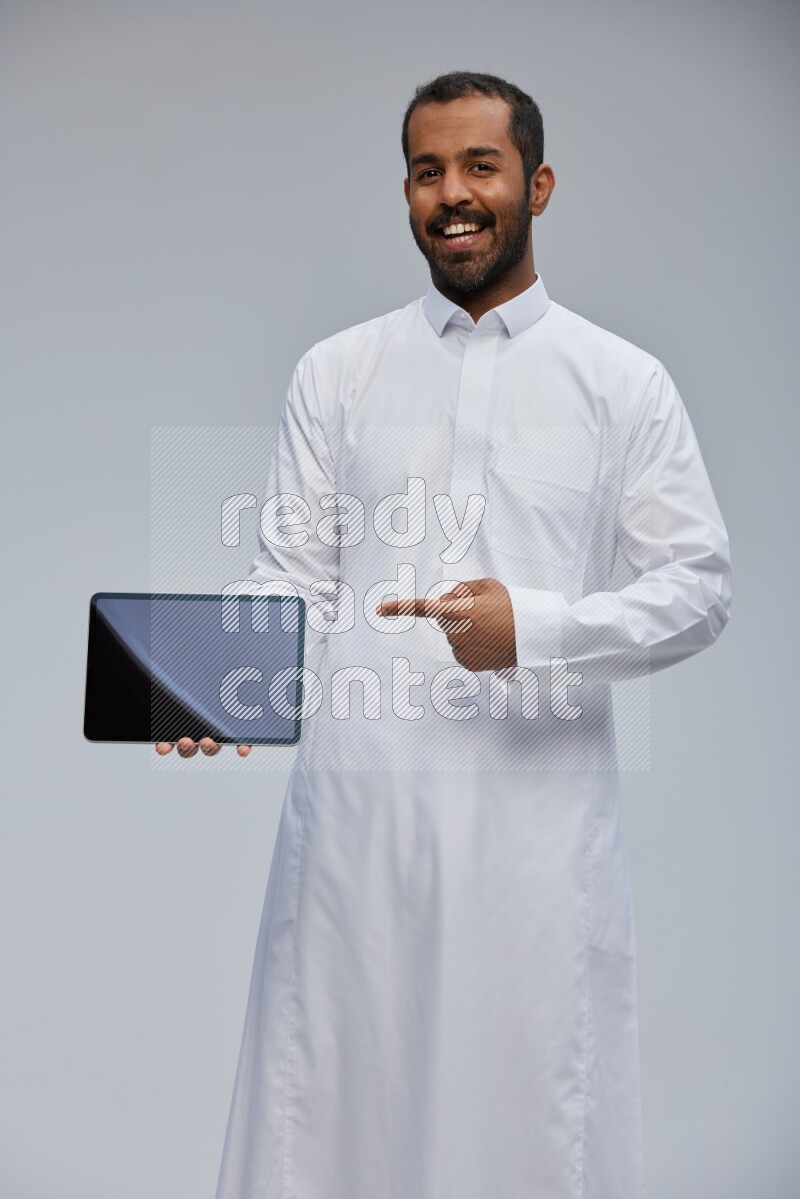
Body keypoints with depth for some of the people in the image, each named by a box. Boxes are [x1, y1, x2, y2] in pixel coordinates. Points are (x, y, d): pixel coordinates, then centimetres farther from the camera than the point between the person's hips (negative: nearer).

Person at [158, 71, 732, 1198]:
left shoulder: (624, 382, 5)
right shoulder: (335, 374, 10)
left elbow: (698, 586, 2)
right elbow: (296, 577, 7)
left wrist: (534, 626, -14)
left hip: (541, 803, -1)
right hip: (356, 802, 2)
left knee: (533, 1109, 4)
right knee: (331, 1100, 7)